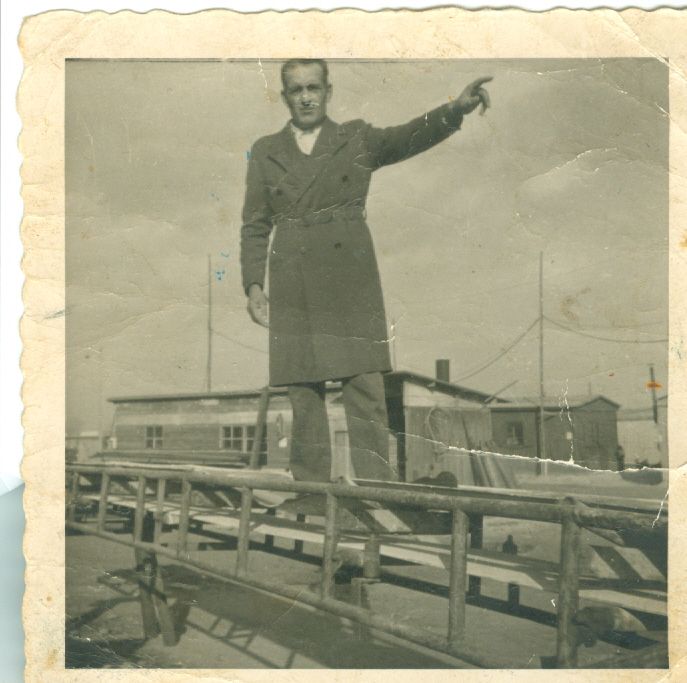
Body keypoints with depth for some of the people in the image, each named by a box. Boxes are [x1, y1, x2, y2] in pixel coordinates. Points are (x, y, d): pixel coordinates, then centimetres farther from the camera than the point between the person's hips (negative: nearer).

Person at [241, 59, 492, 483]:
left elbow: (408, 137, -10)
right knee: (304, 397, 2)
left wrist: (456, 109, -28)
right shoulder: (265, 152, 13)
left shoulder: (357, 140, 8)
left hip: (351, 284, -1)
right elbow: (255, 226, 12)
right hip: (293, 291, 2)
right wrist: (253, 285, 1)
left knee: (366, 391, -6)